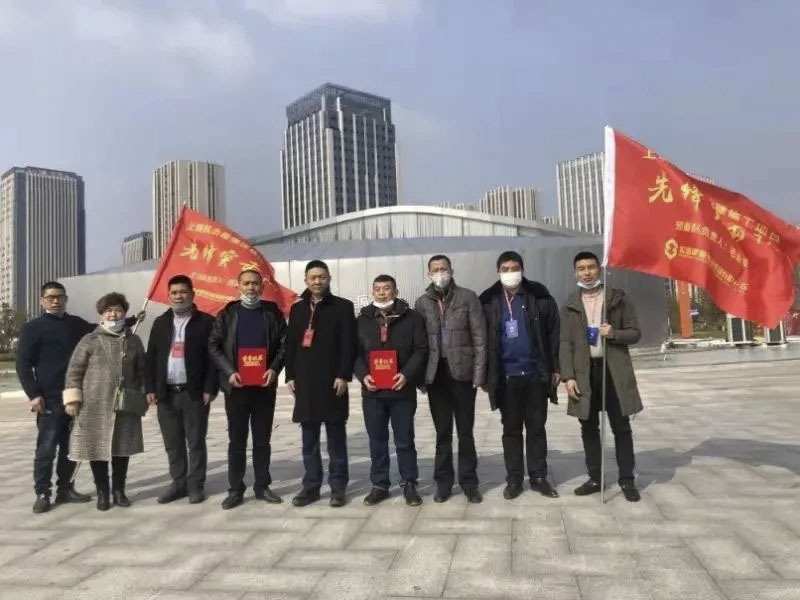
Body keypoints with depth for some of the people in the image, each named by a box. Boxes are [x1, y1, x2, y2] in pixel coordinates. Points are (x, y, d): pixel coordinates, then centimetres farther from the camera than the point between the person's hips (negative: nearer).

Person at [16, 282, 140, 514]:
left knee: (70, 447, 11)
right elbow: (23, 364, -4)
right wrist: (33, 395, -12)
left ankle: (65, 489, 23)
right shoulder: (33, 328, -1)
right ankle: (42, 494, 10)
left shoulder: (76, 324, 11)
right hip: (50, 399, -4)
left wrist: (132, 320, 16)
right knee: (46, 448, -1)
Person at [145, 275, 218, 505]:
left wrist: (210, 388, -12)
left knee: (196, 442, 3)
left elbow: (213, 357, -7)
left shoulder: (206, 322, -2)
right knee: (172, 444, 10)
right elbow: (151, 358, 11)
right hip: (166, 393, 4)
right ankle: (179, 483, 22)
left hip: (194, 392, -4)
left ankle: (196, 485, 13)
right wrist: (150, 388, 3)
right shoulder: (160, 323, 12)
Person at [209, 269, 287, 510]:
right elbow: (214, 346, 1)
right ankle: (235, 489, 14)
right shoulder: (227, 314, 4)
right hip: (236, 385, 0)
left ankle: (262, 486, 19)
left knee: (262, 439, 8)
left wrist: (274, 368, -12)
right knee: (236, 440, 5)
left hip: (264, 385, 1)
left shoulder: (273, 312, 5)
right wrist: (229, 372, -11)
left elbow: (284, 344, 3)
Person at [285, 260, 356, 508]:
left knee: (336, 437, 4)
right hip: (304, 383, 4)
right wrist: (290, 375, 5)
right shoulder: (297, 309, 13)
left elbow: (348, 345, -6)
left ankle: (338, 487, 12)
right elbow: (290, 345, 13)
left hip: (332, 382, -4)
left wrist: (343, 376, -13)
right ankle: (311, 486, 18)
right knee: (309, 440, 9)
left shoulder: (343, 307, 0)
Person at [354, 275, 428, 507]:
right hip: (372, 391, 2)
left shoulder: (411, 318, 0)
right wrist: (363, 375, -9)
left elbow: (421, 349, -4)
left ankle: (409, 484, 20)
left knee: (405, 440, 7)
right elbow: (355, 352, 7)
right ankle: (379, 485, 22)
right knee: (377, 441, 10)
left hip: (402, 390, -2)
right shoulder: (362, 320, 8)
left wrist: (407, 374, -16)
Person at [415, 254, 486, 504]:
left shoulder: (468, 297, 1)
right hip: (436, 373, 2)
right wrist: (420, 375, 0)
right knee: (442, 432, 9)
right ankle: (443, 481, 20)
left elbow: (479, 337, -2)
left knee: (465, 431, 5)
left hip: (462, 372, -2)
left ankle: (469, 482, 17)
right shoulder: (422, 303, 7)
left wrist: (479, 373, -8)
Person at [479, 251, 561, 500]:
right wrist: (486, 374, -1)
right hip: (506, 376, 0)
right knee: (511, 430, 10)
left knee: (536, 428, 11)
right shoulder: (489, 301, -2)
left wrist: (555, 368, -1)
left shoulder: (539, 296, -2)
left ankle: (539, 477, 23)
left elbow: (553, 333, 1)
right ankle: (514, 479, 20)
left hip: (536, 374, 0)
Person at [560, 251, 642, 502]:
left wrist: (614, 334, -17)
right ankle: (594, 478, 19)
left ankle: (627, 480, 13)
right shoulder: (570, 306, 7)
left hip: (614, 370, -2)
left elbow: (635, 333, 4)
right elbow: (565, 344, 3)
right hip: (584, 372, 2)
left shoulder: (619, 299, 4)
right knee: (589, 429, 8)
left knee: (621, 428, 2)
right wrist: (568, 376, -6)